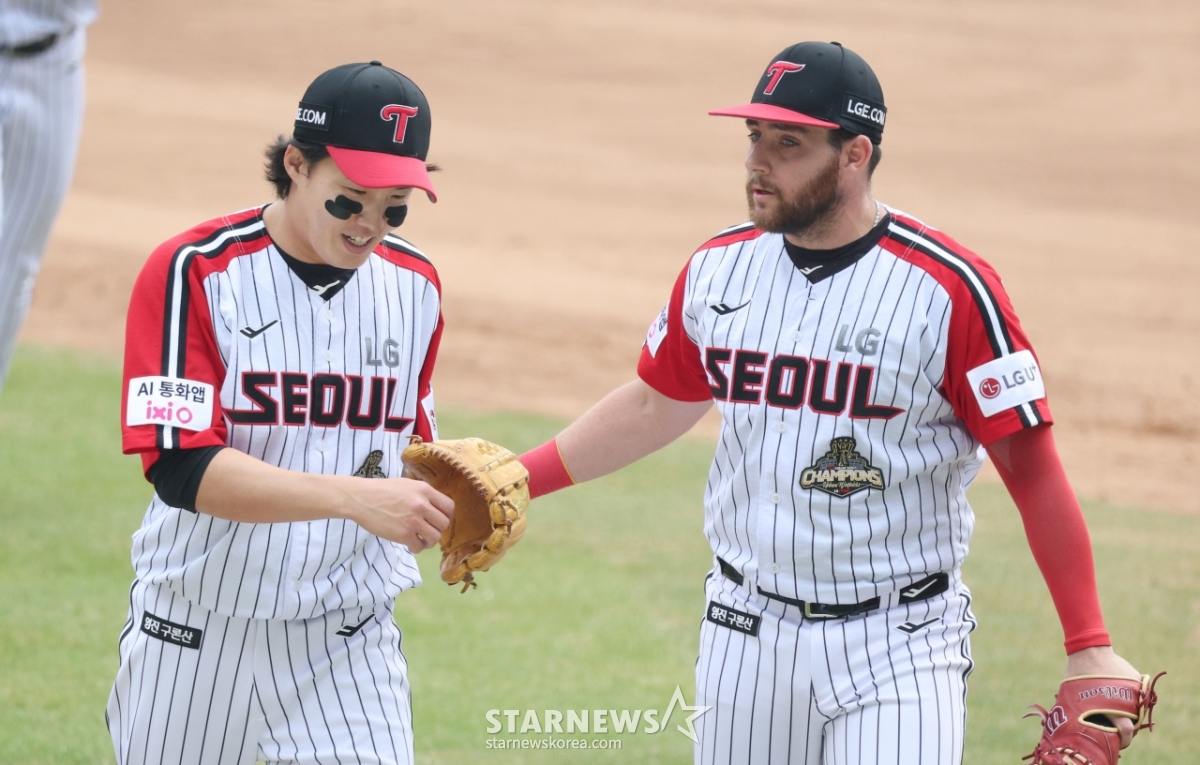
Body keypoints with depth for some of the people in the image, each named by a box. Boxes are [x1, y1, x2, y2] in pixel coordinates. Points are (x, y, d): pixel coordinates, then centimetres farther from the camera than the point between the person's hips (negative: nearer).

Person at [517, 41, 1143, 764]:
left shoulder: (950, 288, -13)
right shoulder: (719, 269, 3)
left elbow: (1031, 467, -12)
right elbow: (657, 405, 20)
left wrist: (1089, 645, -17)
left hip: (899, 648, -5)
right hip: (747, 634, 5)